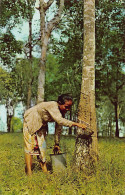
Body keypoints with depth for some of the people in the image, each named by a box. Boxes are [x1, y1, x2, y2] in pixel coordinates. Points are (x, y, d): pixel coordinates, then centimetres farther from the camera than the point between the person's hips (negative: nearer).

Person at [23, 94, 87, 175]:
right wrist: (76, 124, -56)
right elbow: (59, 120, -51)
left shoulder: (62, 112, -11)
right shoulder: (53, 106, -35)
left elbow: (58, 128, -3)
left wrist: (57, 144, -1)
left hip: (41, 124, 7)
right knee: (30, 146, -9)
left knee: (42, 146, 6)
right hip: (31, 121, -7)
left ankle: (45, 170, 10)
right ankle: (29, 173, -9)